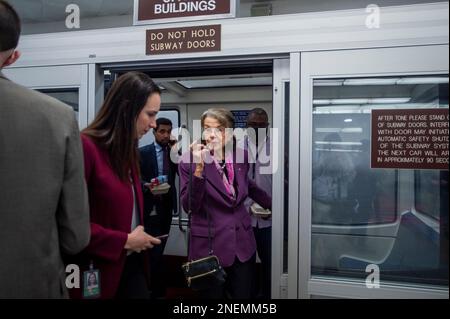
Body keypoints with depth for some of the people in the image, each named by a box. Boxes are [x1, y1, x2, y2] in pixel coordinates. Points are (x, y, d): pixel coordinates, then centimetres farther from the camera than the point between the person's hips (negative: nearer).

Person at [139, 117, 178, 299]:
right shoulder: (143, 152, -3)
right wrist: (148, 186, -28)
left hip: (167, 206, 5)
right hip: (151, 207, -4)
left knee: (159, 249, 16)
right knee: (156, 251, -7)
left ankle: (154, 288, 31)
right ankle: (158, 292, 6)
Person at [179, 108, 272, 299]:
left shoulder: (241, 156, 0)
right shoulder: (189, 161, -11)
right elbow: (189, 207, -17)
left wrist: (273, 204, 22)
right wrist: (198, 169, -27)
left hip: (243, 243, 3)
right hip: (209, 245, -3)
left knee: (244, 295, 11)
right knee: (212, 294, 14)